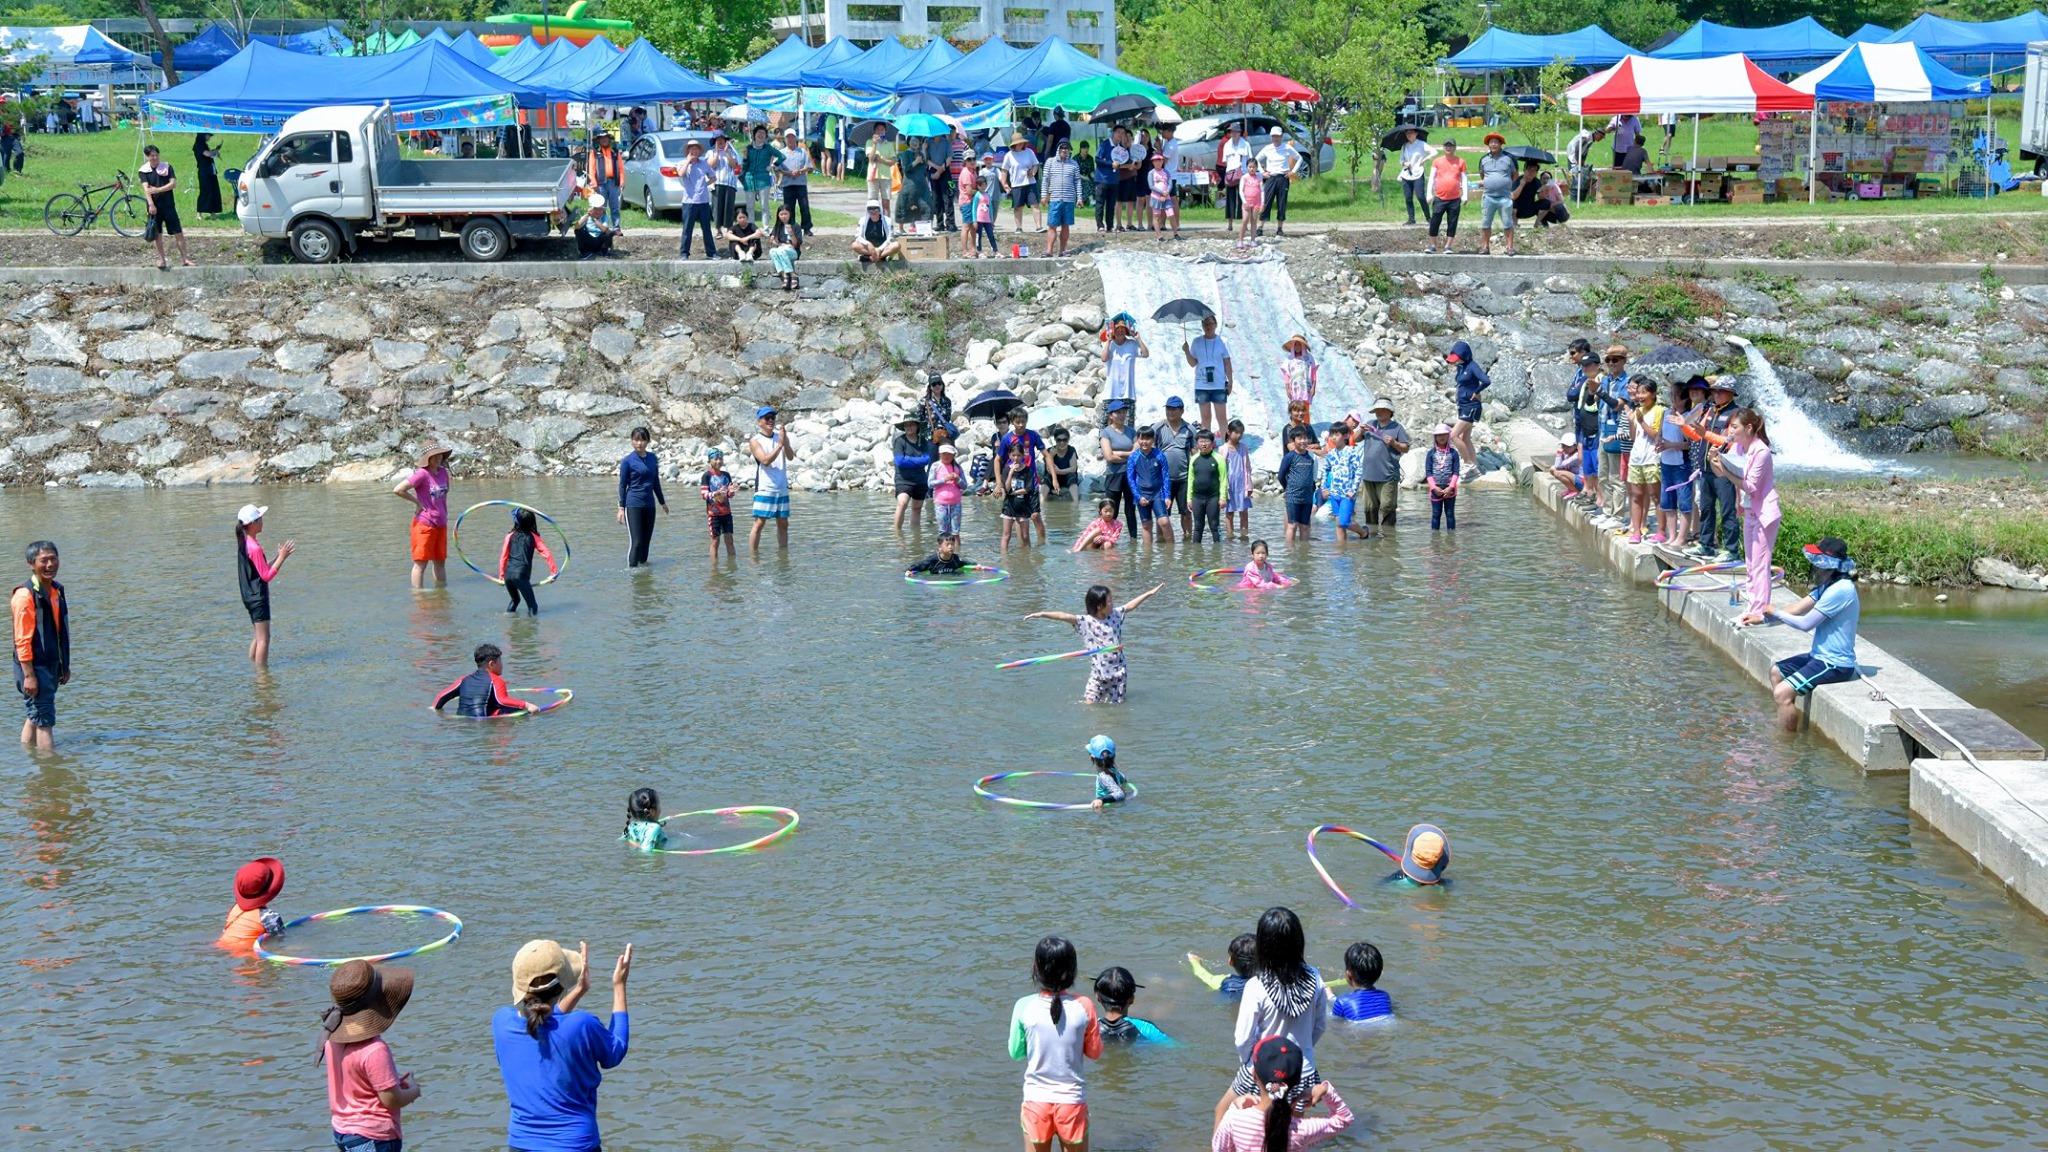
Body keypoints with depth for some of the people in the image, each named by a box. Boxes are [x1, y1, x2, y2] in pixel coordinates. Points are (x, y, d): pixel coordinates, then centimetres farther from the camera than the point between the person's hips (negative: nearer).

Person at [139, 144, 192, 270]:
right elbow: (146, 188, -10)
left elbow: (173, 184, -7)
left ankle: (185, 258, 2)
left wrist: (157, 190, -17)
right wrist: (151, 205, -21)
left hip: (168, 204, 0)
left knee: (178, 232, -2)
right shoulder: (144, 171, 0)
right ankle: (162, 259, 13)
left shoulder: (166, 167, 2)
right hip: (154, 206, 0)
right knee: (157, 234, 5)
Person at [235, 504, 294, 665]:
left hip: (249, 596, 10)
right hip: (258, 597, -10)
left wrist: (278, 557, 10)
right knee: (264, 638, -4)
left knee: (258, 637, 19)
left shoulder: (243, 543, 9)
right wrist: (282, 558, -18)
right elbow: (266, 575, -19)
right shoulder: (255, 548, -20)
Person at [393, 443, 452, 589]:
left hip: (441, 524, 7)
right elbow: (398, 490, -20)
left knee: (440, 561, 15)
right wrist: (417, 502, -12)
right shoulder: (422, 474, -15)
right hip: (424, 524, -7)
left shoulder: (443, 472, 6)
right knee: (421, 562, -1)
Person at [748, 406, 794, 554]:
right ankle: (753, 556, -5)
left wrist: (785, 442, -22)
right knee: (759, 523, -8)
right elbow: (765, 460, -17)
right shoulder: (755, 441, -3)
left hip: (782, 489, 5)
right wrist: (780, 444, -25)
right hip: (764, 489, -5)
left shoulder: (781, 436, 9)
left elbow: (791, 457, -5)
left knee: (783, 523, 9)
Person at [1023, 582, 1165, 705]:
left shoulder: (1115, 615, 2)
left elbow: (1131, 605, 12)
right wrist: (1042, 614, -32)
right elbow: (1064, 616, -22)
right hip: (1098, 672, -3)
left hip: (1118, 671, 3)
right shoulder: (1086, 621, -12)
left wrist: (1150, 593, 17)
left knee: (1116, 704, 6)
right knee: (1089, 704, -4)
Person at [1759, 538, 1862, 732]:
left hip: (1834, 664, -11)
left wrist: (1775, 613, -6)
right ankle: (1783, 725, 29)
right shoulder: (1827, 585, 8)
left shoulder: (1840, 590, -24)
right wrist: (1764, 619, -4)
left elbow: (1806, 623, -20)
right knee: (1776, 672, 25)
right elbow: (1796, 609, 8)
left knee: (1782, 693, -22)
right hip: (1821, 657, 11)